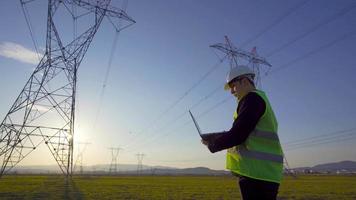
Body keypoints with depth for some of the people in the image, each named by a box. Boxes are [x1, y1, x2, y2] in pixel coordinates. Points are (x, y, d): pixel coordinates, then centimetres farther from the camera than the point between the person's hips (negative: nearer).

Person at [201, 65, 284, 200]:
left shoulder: (252, 98, -8)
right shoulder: (261, 99, 23)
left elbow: (237, 135, -16)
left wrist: (211, 142, -1)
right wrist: (213, 137, 15)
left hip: (257, 172, -10)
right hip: (263, 172, 10)